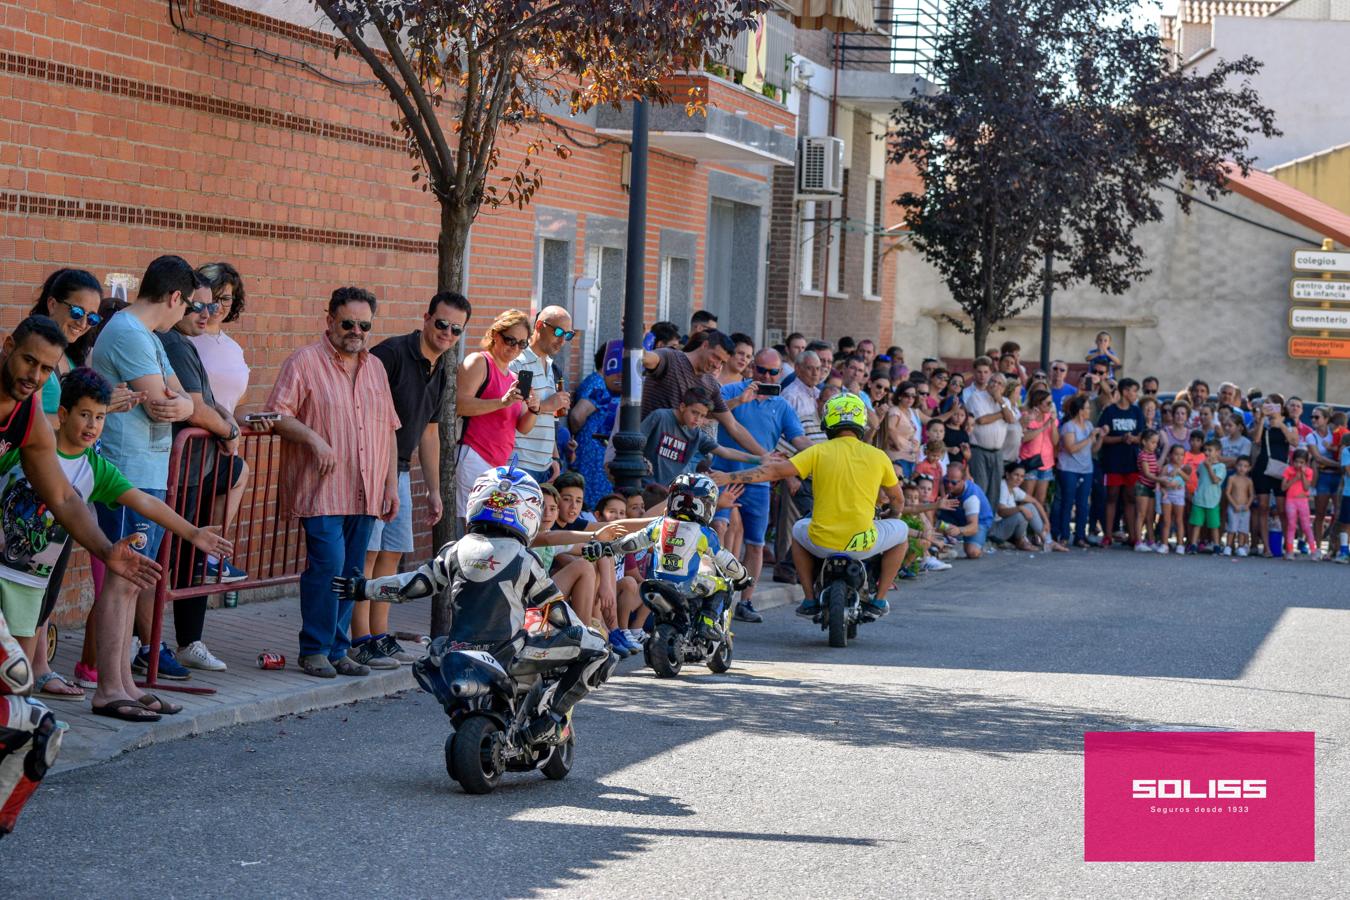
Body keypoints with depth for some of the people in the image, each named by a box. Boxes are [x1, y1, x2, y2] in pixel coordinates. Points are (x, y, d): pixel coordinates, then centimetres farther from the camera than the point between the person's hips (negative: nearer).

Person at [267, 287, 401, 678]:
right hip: (321, 489, -6)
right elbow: (277, 416, -7)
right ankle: (315, 650, -5)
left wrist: (391, 485, 15)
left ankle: (337, 649, 14)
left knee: (351, 572, 7)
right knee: (327, 565, -14)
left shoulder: (375, 368, 17)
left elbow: (389, 429, 20)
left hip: (365, 494, 6)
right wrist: (313, 438, -20)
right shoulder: (305, 362, -2)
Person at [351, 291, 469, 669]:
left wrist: (434, 490, 21)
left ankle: (380, 637, 16)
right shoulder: (391, 353, -15)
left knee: (392, 553, 9)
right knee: (366, 552, -8)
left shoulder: (440, 371, 12)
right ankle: (360, 642, -6)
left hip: (399, 471, 9)